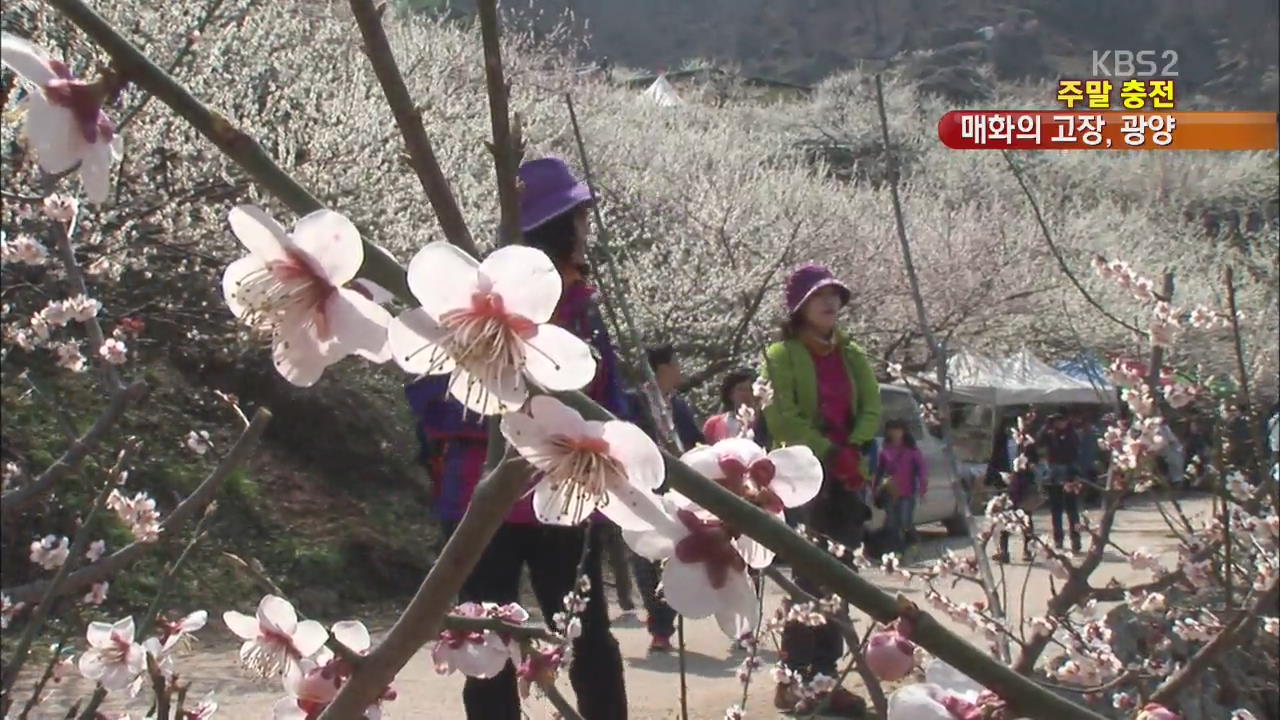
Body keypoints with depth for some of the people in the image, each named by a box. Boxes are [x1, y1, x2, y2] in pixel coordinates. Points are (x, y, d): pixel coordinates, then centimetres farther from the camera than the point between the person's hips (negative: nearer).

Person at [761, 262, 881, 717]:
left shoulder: (852, 357, 16)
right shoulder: (782, 355, -1)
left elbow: (873, 411, 7)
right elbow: (782, 418, -12)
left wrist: (852, 450, -12)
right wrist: (831, 453, -19)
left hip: (848, 479, 6)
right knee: (810, 578, -11)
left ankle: (826, 676, 10)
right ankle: (793, 679, -7)